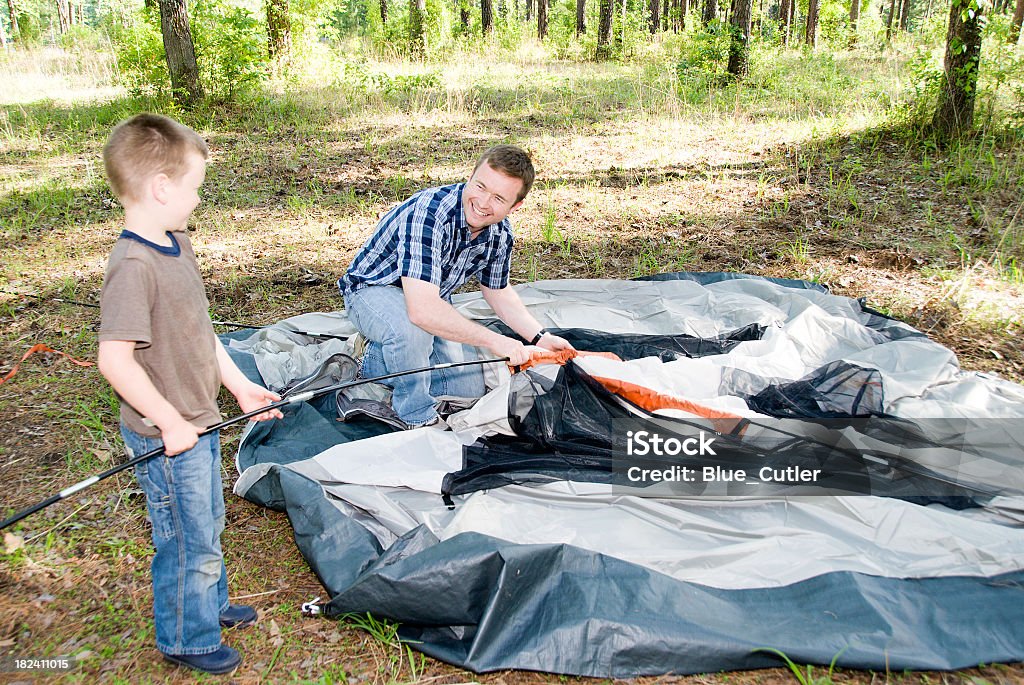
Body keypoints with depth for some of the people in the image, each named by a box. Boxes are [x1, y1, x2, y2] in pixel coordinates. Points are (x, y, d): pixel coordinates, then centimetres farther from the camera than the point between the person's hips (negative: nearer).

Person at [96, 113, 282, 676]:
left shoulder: (177, 244, 5)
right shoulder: (133, 266, -26)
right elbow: (115, 360, -30)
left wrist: (240, 385, 13)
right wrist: (170, 421, -23)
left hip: (198, 423, 9)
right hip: (167, 437, -9)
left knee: (207, 526, 26)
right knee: (188, 542, 9)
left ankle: (210, 604, 48)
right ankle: (186, 639, 31)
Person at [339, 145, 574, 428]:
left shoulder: (500, 232, -12)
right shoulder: (429, 211, -37)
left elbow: (498, 292, 8)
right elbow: (422, 310, -44)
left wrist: (540, 338, -4)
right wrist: (494, 341, -36)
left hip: (431, 298, 7)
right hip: (373, 288, -7)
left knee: (469, 389, 4)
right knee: (412, 330, -40)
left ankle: (378, 361, 23)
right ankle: (419, 418, -11)